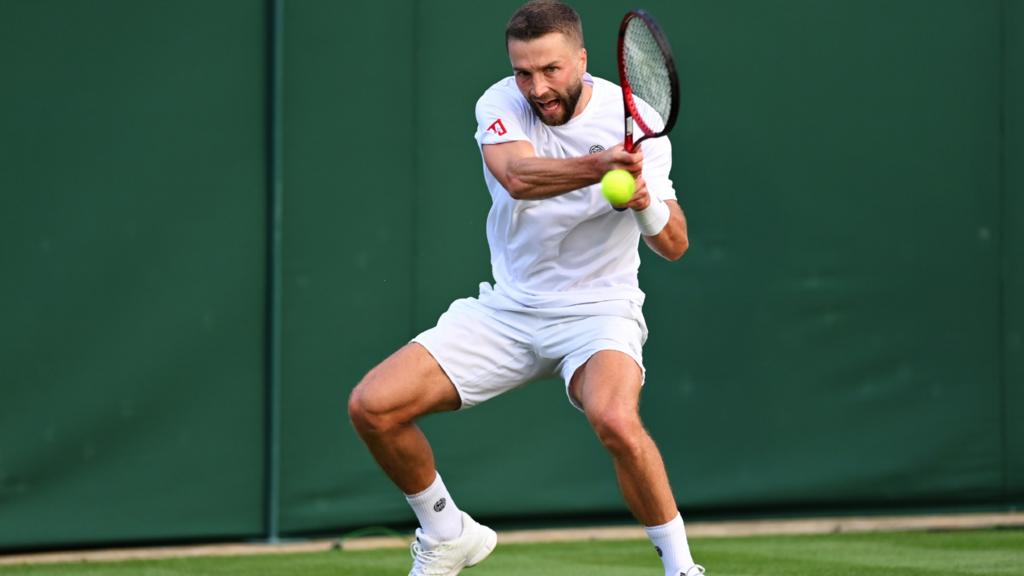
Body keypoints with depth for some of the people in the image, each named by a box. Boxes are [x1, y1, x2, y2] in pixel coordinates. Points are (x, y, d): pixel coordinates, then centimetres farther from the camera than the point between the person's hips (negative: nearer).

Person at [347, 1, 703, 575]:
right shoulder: (501, 104, -9)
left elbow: (674, 244, -15)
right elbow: (518, 177, -32)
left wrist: (646, 204, -38)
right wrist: (599, 166, -50)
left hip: (598, 311, -3)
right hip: (507, 308, 3)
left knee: (616, 420, -36)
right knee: (372, 406, -9)